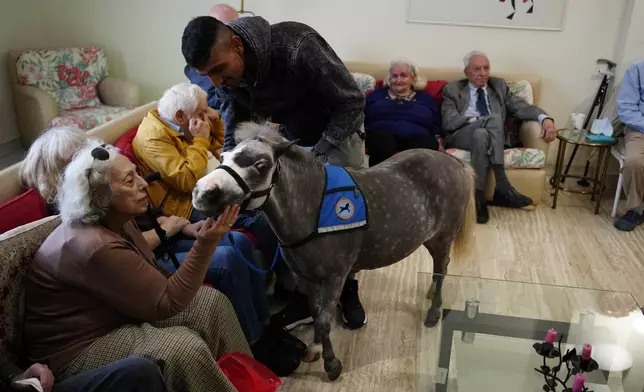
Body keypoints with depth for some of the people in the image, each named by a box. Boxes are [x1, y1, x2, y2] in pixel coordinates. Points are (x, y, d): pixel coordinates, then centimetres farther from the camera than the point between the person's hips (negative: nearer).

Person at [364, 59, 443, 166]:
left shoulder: (425, 98, 27)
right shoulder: (376, 95, 26)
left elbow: (436, 128, 21)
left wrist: (439, 144, 1)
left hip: (416, 136, 1)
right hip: (382, 134, 0)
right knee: (383, 143, -39)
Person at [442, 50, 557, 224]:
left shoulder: (499, 85, 21)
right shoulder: (452, 90, 12)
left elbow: (522, 107, 8)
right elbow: (449, 122, -4)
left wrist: (545, 118, -12)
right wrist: (479, 120, -16)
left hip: (493, 136, 2)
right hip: (461, 136, -2)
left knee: (481, 135, -36)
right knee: (494, 118, -33)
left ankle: (479, 196, -35)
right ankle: (502, 186, -34)